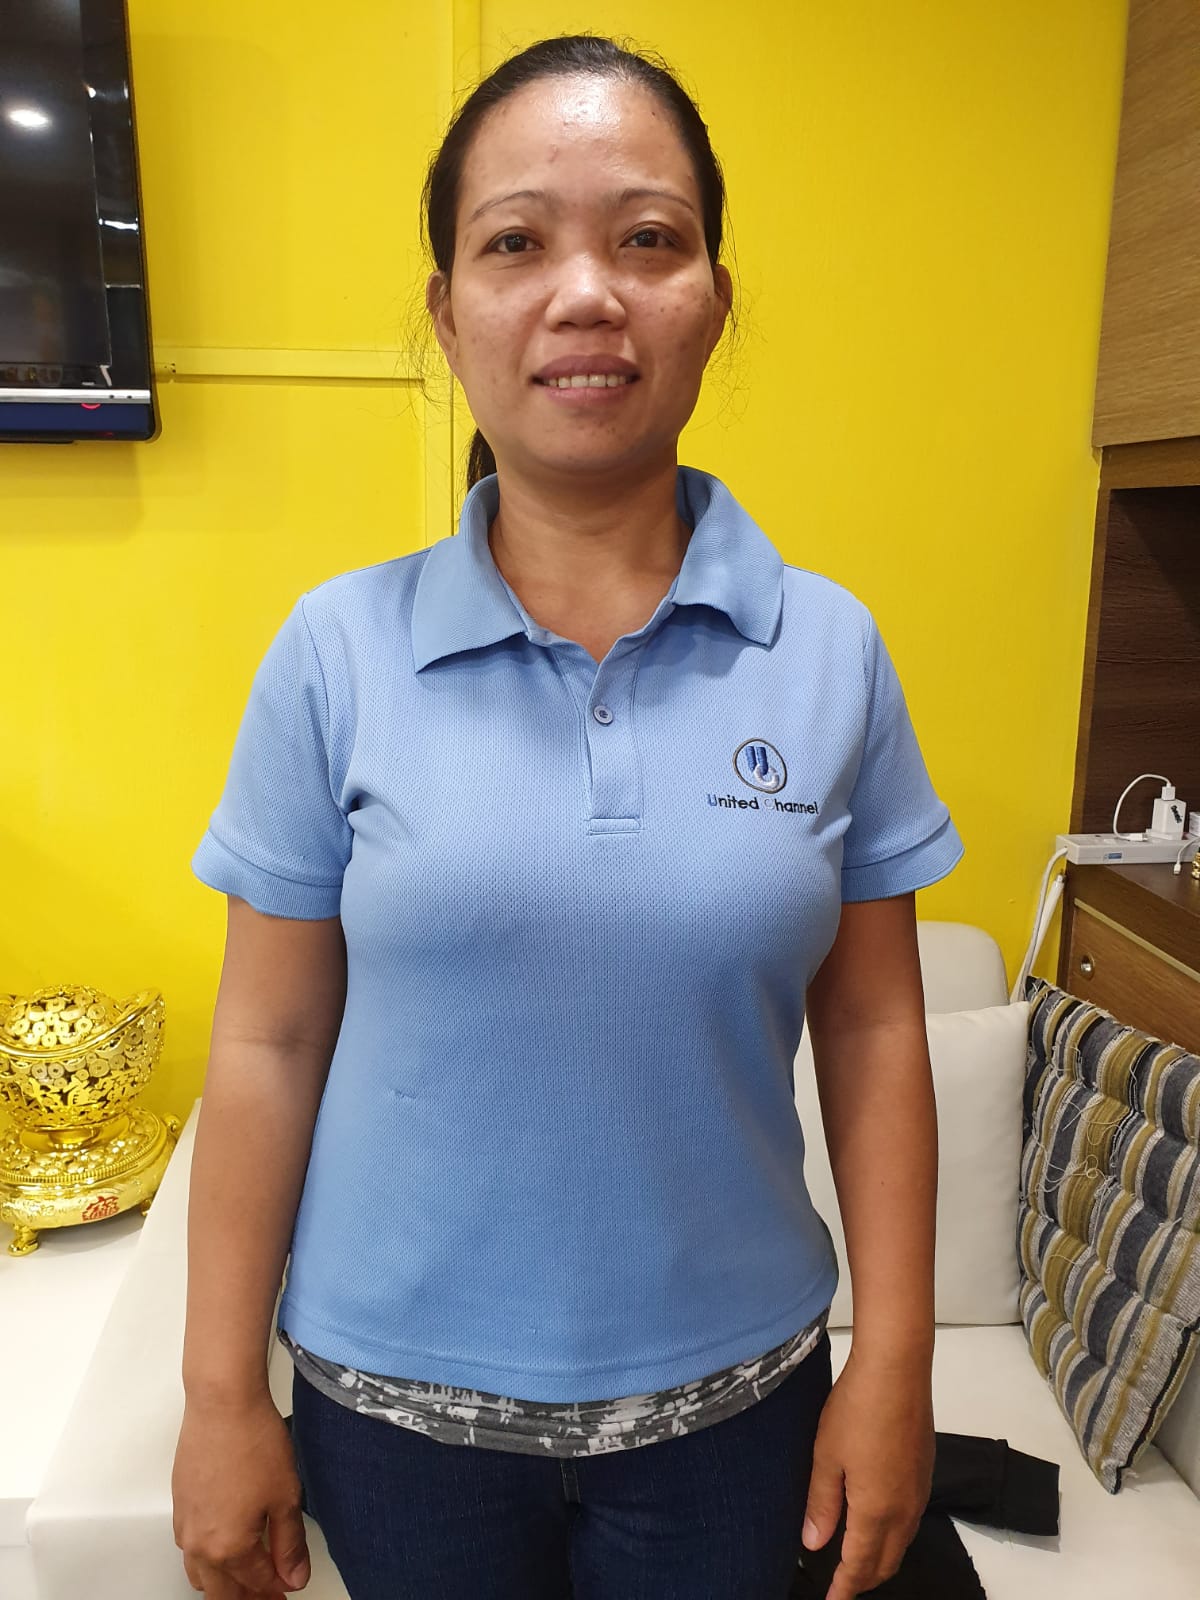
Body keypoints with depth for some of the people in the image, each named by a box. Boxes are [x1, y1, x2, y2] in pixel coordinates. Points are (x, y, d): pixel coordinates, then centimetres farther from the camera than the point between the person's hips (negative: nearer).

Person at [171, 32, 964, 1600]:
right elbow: (269, 1042, -6)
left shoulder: (830, 652, -7)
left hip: (734, 1393, 1)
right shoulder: (337, 651, -10)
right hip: (397, 1393, 0)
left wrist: (894, 1368, -1)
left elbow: (873, 1028, -3)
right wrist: (223, 1394, -2)